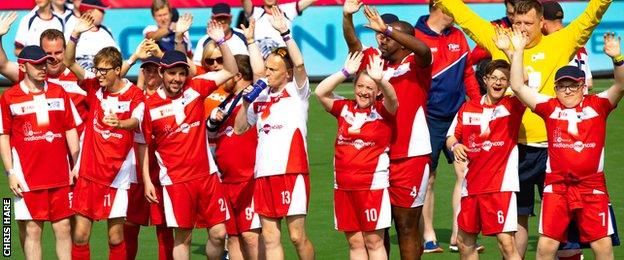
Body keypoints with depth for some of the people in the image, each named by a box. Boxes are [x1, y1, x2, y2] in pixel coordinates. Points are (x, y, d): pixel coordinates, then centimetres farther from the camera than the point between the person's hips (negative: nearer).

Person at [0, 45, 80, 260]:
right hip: (27, 177, -3)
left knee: (63, 228, 4)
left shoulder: (59, 93, 8)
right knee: (32, 230, 0)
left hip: (61, 177, 3)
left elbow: (71, 130, 12)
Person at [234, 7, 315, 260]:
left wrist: (284, 32, -18)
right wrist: (246, 102, 8)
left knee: (297, 236, -3)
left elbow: (299, 64, -15)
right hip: (264, 174, 6)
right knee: (270, 237, 4)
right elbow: (239, 128, 21)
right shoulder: (261, 98, 16)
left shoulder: (296, 92, 2)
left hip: (291, 171, -6)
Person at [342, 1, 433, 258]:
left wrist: (386, 29, -36)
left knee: (406, 225, 1)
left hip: (410, 156, -5)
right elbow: (353, 44, -3)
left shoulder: (415, 65, -5)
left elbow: (423, 50, -26)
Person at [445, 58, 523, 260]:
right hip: (471, 184, 5)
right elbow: (451, 137, 16)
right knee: (465, 242, 15)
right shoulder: (468, 108, 10)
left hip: (500, 184, -5)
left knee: (506, 242, -13)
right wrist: (454, 145, -6)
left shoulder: (512, 106, -2)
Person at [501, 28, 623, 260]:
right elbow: (518, 87, 1)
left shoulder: (597, 105, 3)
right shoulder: (550, 107, 5)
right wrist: (517, 52, -4)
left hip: (592, 187, -1)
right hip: (557, 186, 1)